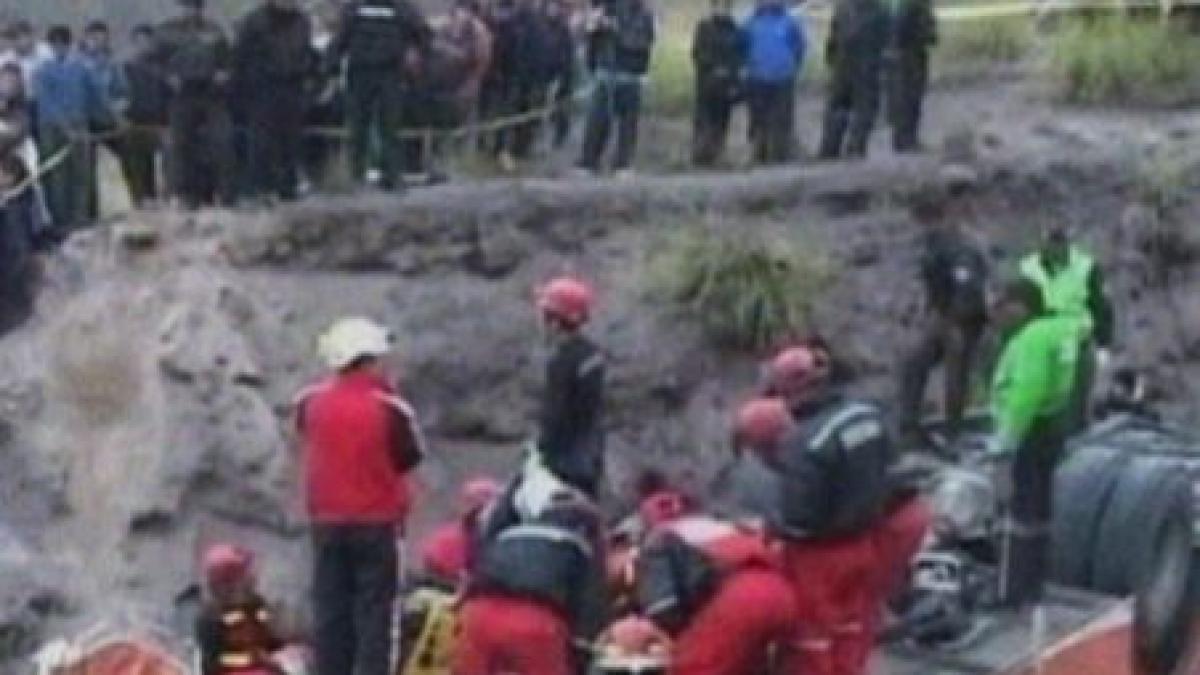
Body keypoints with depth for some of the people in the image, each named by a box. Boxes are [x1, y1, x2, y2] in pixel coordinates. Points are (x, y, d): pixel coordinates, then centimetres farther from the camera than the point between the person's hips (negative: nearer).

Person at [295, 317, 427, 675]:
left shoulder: (311, 402, -4)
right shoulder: (389, 407, -15)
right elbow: (411, 456, -2)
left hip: (327, 521, 4)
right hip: (377, 522, -4)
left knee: (331, 608, 12)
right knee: (374, 610, 2)